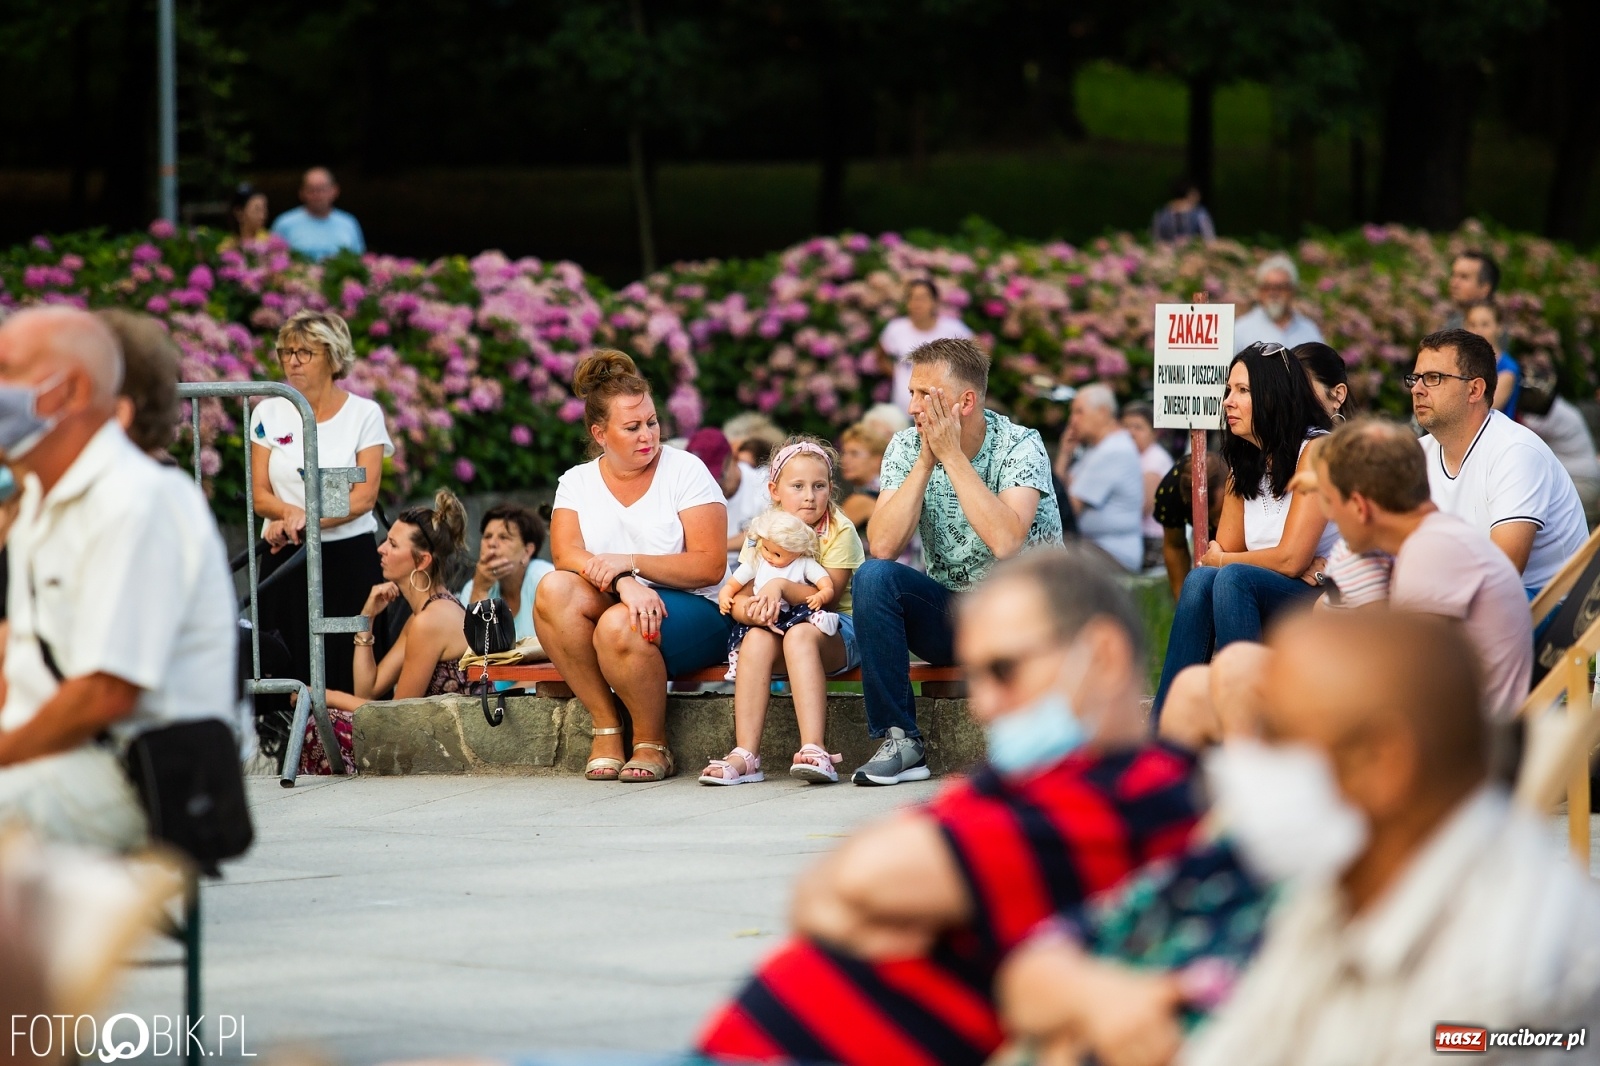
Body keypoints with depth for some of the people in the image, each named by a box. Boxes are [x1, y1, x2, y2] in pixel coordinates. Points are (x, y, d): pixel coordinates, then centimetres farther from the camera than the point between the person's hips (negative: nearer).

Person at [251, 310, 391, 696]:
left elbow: (365, 495, -5)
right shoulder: (268, 413, 8)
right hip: (284, 561, 2)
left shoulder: (364, 414, 3)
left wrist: (306, 521, -18)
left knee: (350, 677, -9)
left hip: (349, 556, -2)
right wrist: (289, 512, -19)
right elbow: (260, 495, 3)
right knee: (288, 676, -6)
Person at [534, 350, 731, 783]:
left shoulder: (685, 471, -1)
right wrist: (625, 583, -28)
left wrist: (630, 562, -19)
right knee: (554, 590, -27)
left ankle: (652, 744, -10)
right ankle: (606, 727, -17)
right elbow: (567, 555, -9)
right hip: (608, 607, 4)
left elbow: (710, 566, -10)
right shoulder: (578, 482, 9)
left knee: (619, 624, -35)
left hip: (692, 613, -3)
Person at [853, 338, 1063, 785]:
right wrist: (926, 460, -20)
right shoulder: (906, 447, -3)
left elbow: (1005, 542, -32)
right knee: (873, 577, -22)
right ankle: (900, 742, -18)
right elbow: (882, 547, -16)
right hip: (950, 618, 4)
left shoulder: (1019, 445, -14)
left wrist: (952, 455, -26)